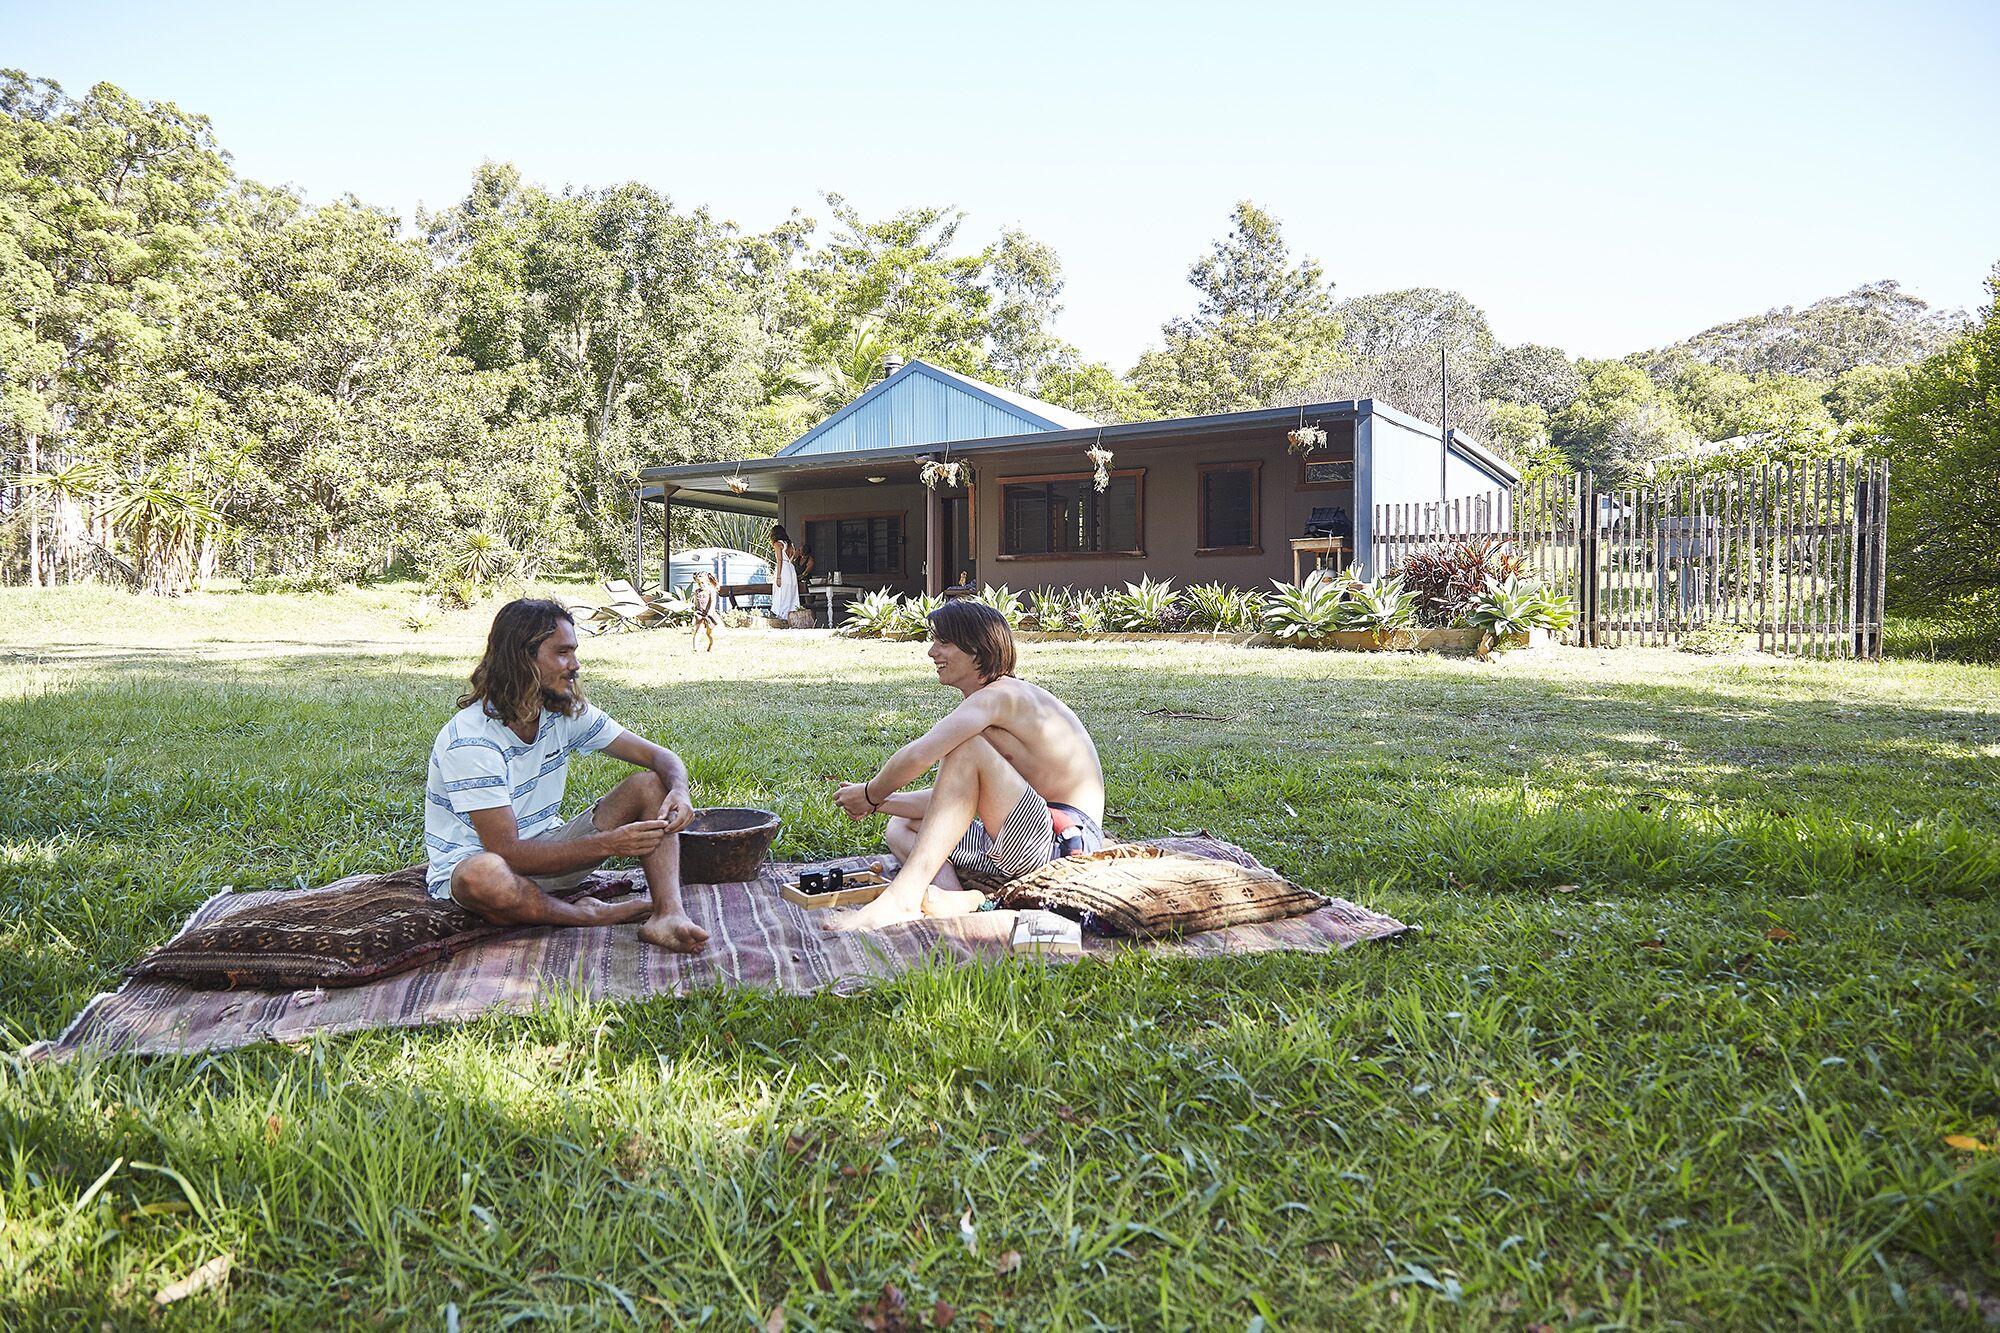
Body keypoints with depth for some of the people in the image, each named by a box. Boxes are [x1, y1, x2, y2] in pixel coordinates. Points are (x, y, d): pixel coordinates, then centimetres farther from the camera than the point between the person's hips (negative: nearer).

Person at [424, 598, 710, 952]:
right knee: (485, 876, -44)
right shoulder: (469, 740, -24)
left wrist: (679, 791, -24)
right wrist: (609, 844, -31)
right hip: (465, 866, -6)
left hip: (544, 850, 7)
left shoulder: (568, 712, -3)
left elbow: (660, 757, 0)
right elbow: (508, 853, -27)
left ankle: (669, 914, -31)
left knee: (650, 786, -10)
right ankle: (592, 916, -17)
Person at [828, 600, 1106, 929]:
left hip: (1067, 841, -10)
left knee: (964, 749, -22)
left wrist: (871, 795, -7)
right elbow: (950, 799, 17)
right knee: (901, 829, 10)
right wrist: (878, 802, 11)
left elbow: (916, 756, -24)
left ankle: (904, 896, -29)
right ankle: (956, 897, -23)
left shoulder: (1000, 695, -12)